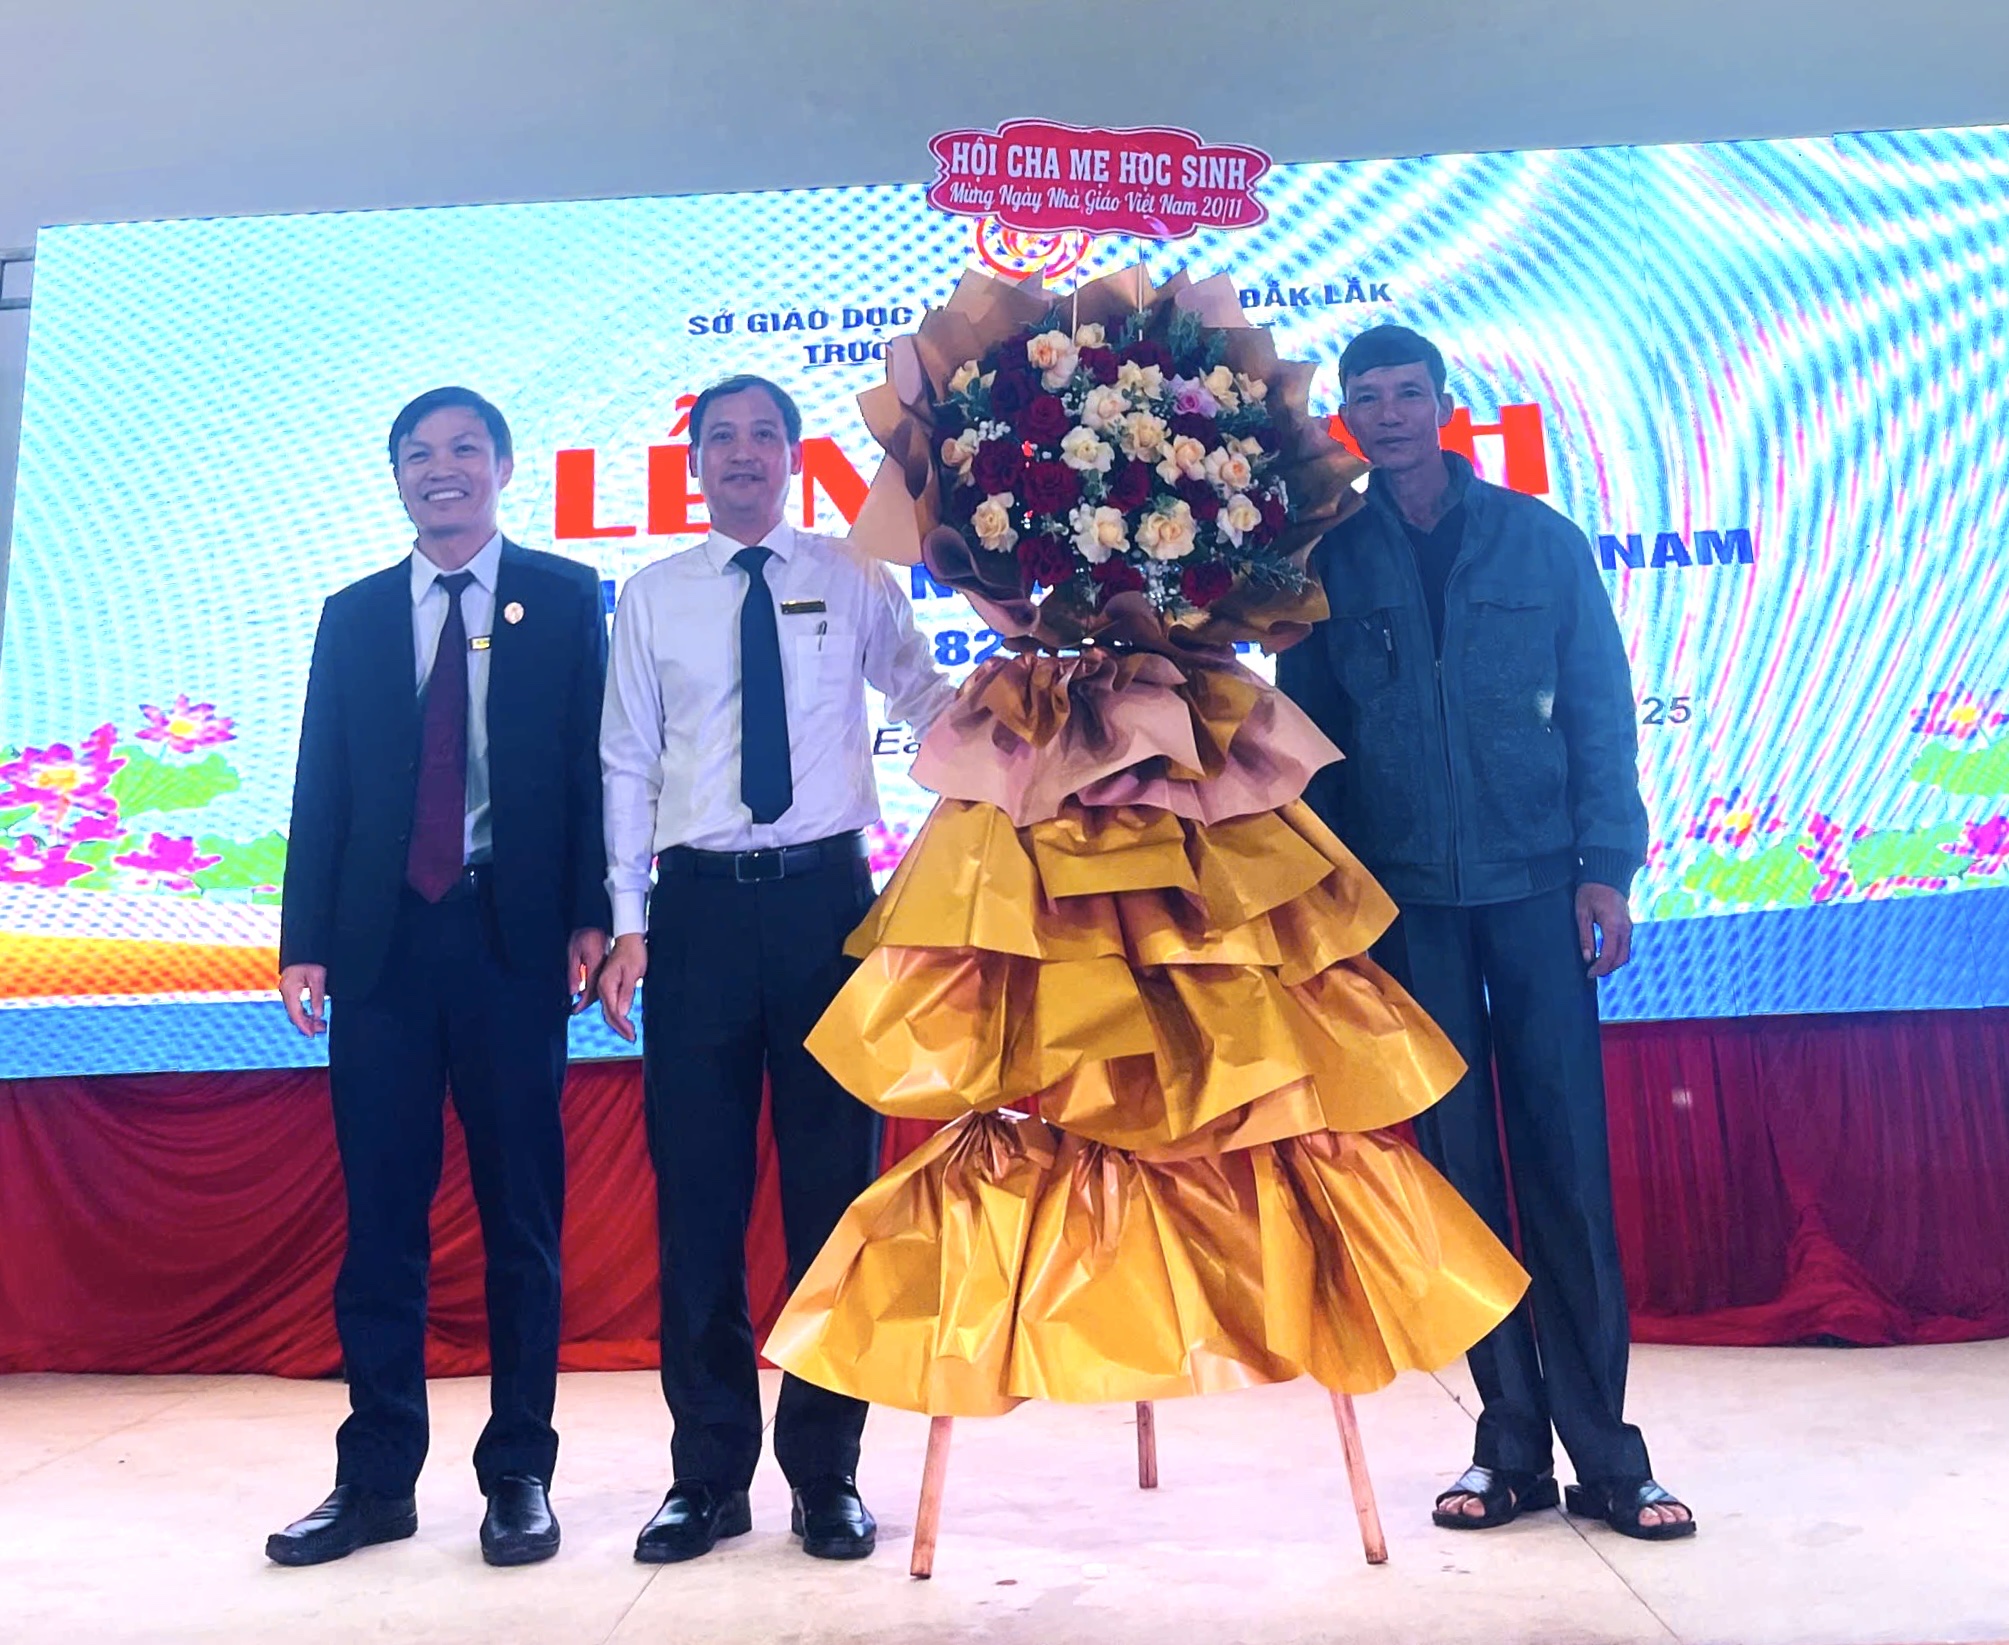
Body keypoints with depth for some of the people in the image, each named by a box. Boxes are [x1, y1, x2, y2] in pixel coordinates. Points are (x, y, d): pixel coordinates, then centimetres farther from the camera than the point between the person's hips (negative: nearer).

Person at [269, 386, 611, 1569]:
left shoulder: (565, 597, 7)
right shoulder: (354, 615, 16)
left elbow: (592, 764, 1)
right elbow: (322, 789, 11)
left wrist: (589, 917, -8)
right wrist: (306, 939, 3)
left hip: (512, 937, -3)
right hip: (381, 939, 3)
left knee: (523, 1216, 4)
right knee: (381, 1217, 7)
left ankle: (520, 1474, 15)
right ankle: (377, 1478, 19)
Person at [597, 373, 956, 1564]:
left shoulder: (855, 581, 8)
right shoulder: (652, 597, 10)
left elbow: (932, 702, 10)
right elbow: (627, 764, 8)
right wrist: (626, 919, 1)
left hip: (827, 893, 0)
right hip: (700, 903, 1)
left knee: (835, 1182, 4)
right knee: (698, 1187, 5)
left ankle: (828, 1472, 19)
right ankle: (709, 1473, 20)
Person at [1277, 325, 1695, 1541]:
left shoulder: (1539, 539, 6)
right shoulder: (1329, 559, 6)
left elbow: (1601, 707, 4)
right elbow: (1307, 731, 6)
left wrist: (1607, 868, -4)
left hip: (1536, 883, 0)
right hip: (1405, 895, 1)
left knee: (1566, 1159, 1)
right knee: (1458, 1164, 5)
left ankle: (1605, 1451, 12)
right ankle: (1512, 1442, 17)